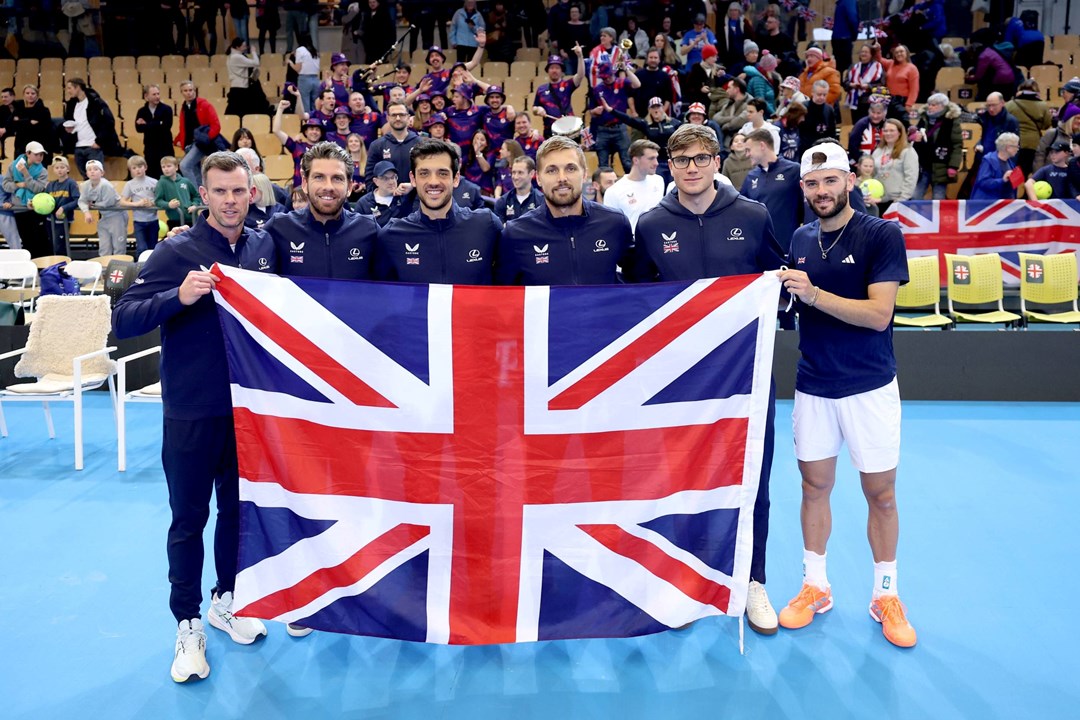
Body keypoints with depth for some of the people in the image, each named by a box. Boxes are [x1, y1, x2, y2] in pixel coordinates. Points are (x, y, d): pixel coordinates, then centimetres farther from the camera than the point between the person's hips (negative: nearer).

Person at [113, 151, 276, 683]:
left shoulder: (265, 247, 2)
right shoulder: (176, 252, -10)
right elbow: (122, 322, -16)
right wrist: (179, 297, -30)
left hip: (249, 405, 4)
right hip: (192, 410, -3)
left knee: (238, 508, 16)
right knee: (189, 518, 7)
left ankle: (226, 600, 36)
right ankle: (188, 625, 22)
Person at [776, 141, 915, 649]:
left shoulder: (882, 235, -10)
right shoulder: (800, 239, 5)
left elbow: (879, 314, -19)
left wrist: (813, 293, -27)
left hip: (870, 387, -4)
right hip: (813, 386, 4)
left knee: (881, 494, 7)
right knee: (814, 488, 11)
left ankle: (886, 596, 25)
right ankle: (815, 587, 27)